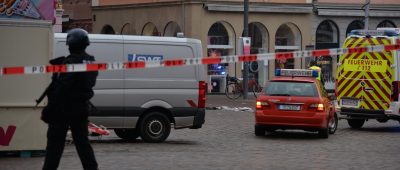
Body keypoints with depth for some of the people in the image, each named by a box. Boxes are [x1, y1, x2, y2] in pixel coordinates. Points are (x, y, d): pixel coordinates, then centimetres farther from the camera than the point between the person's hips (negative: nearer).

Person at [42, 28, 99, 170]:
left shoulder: (71, 62, -17)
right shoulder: (91, 62, 10)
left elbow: (62, 88, -21)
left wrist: (49, 109, -18)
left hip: (64, 108, -7)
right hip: (82, 108, 7)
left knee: (55, 142, -1)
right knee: (82, 142, 12)